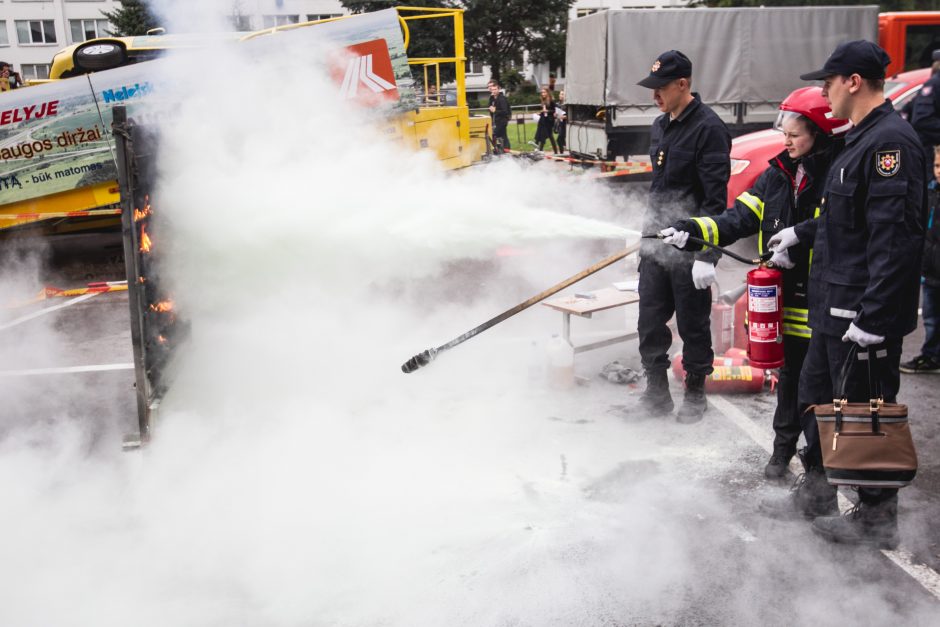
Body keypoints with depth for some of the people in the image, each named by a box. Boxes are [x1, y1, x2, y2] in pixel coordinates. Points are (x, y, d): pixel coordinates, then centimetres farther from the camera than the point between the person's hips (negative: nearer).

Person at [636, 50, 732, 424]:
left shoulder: (708, 128, -14)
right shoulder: (660, 126, 13)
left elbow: (715, 199, -18)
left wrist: (706, 255, -22)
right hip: (656, 244, 8)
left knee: (693, 326, 5)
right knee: (650, 323, 10)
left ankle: (695, 394, 22)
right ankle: (656, 391, 24)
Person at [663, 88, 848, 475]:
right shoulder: (779, 174, 7)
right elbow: (740, 218, 2)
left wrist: (799, 245, -24)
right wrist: (694, 231, -10)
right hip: (787, 296, 6)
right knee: (790, 373, 19)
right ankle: (783, 447, 34)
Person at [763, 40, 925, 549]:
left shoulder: (890, 140, -19)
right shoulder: (861, 139, 13)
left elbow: (895, 236, -25)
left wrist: (873, 315, -27)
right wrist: (802, 232, 33)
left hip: (864, 310, -10)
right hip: (833, 304, 10)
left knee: (866, 410, 1)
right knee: (815, 393, 19)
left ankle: (877, 517, 17)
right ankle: (815, 493, 34)